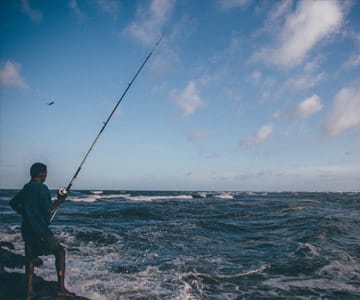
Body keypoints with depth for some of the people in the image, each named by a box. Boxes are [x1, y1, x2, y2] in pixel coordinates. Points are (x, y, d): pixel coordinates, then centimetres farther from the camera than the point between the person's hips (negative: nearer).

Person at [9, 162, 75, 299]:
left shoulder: (25, 189, 11)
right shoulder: (42, 188, -15)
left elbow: (13, 203, 22)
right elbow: (47, 209, -20)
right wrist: (59, 201, -5)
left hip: (27, 229, 8)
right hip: (40, 230, -8)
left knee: (31, 257, 14)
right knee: (60, 252, 3)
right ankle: (61, 289, 3)